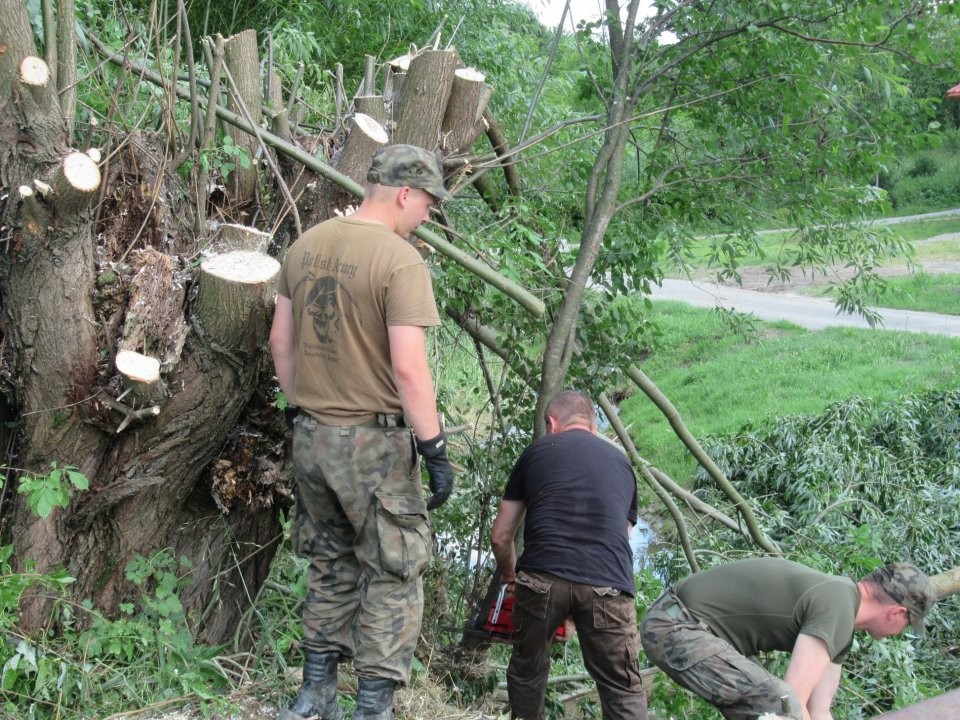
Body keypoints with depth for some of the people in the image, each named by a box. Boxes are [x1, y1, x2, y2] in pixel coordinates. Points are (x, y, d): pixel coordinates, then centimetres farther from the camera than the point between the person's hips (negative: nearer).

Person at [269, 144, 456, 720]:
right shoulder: (401, 261, -17)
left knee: (332, 565, 20)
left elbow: (281, 342, 12)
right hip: (373, 443, -7)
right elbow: (408, 368, -21)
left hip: (311, 436, 7)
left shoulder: (306, 246, 5)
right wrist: (435, 449, -13)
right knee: (394, 573, 6)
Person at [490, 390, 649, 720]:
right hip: (608, 584, 1)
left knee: (526, 672, 22)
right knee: (624, 691, 8)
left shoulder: (536, 452, 21)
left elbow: (500, 536, 25)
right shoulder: (621, 462, 27)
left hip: (542, 578, -1)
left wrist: (509, 576, 45)